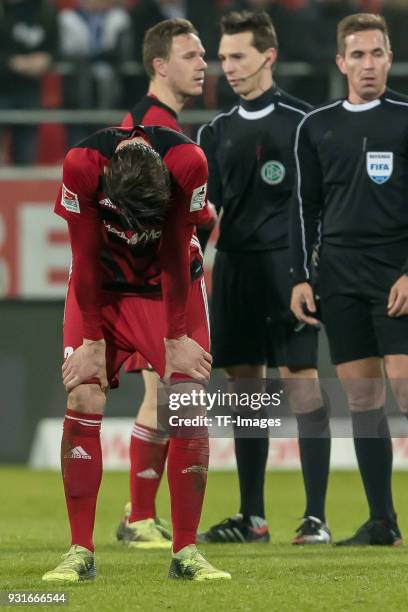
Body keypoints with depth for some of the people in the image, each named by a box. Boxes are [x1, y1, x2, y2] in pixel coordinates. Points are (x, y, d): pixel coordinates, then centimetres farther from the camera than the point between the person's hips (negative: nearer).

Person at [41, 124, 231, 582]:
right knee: (83, 397, -13)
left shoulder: (188, 163, -31)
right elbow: (86, 259, -17)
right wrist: (93, 341, -11)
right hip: (101, 287, 0)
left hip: (169, 285, 0)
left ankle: (186, 552, -4)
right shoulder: (81, 165, -31)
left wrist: (176, 338, -10)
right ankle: (80, 552, -8)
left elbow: (175, 258, -17)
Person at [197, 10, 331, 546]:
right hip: (235, 265, 6)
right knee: (245, 383, 7)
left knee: (301, 380, -9)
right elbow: (204, 205, 14)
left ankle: (316, 516, -7)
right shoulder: (218, 131, 13)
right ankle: (252, 517, 13)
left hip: (286, 263, -6)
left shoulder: (301, 121, -2)